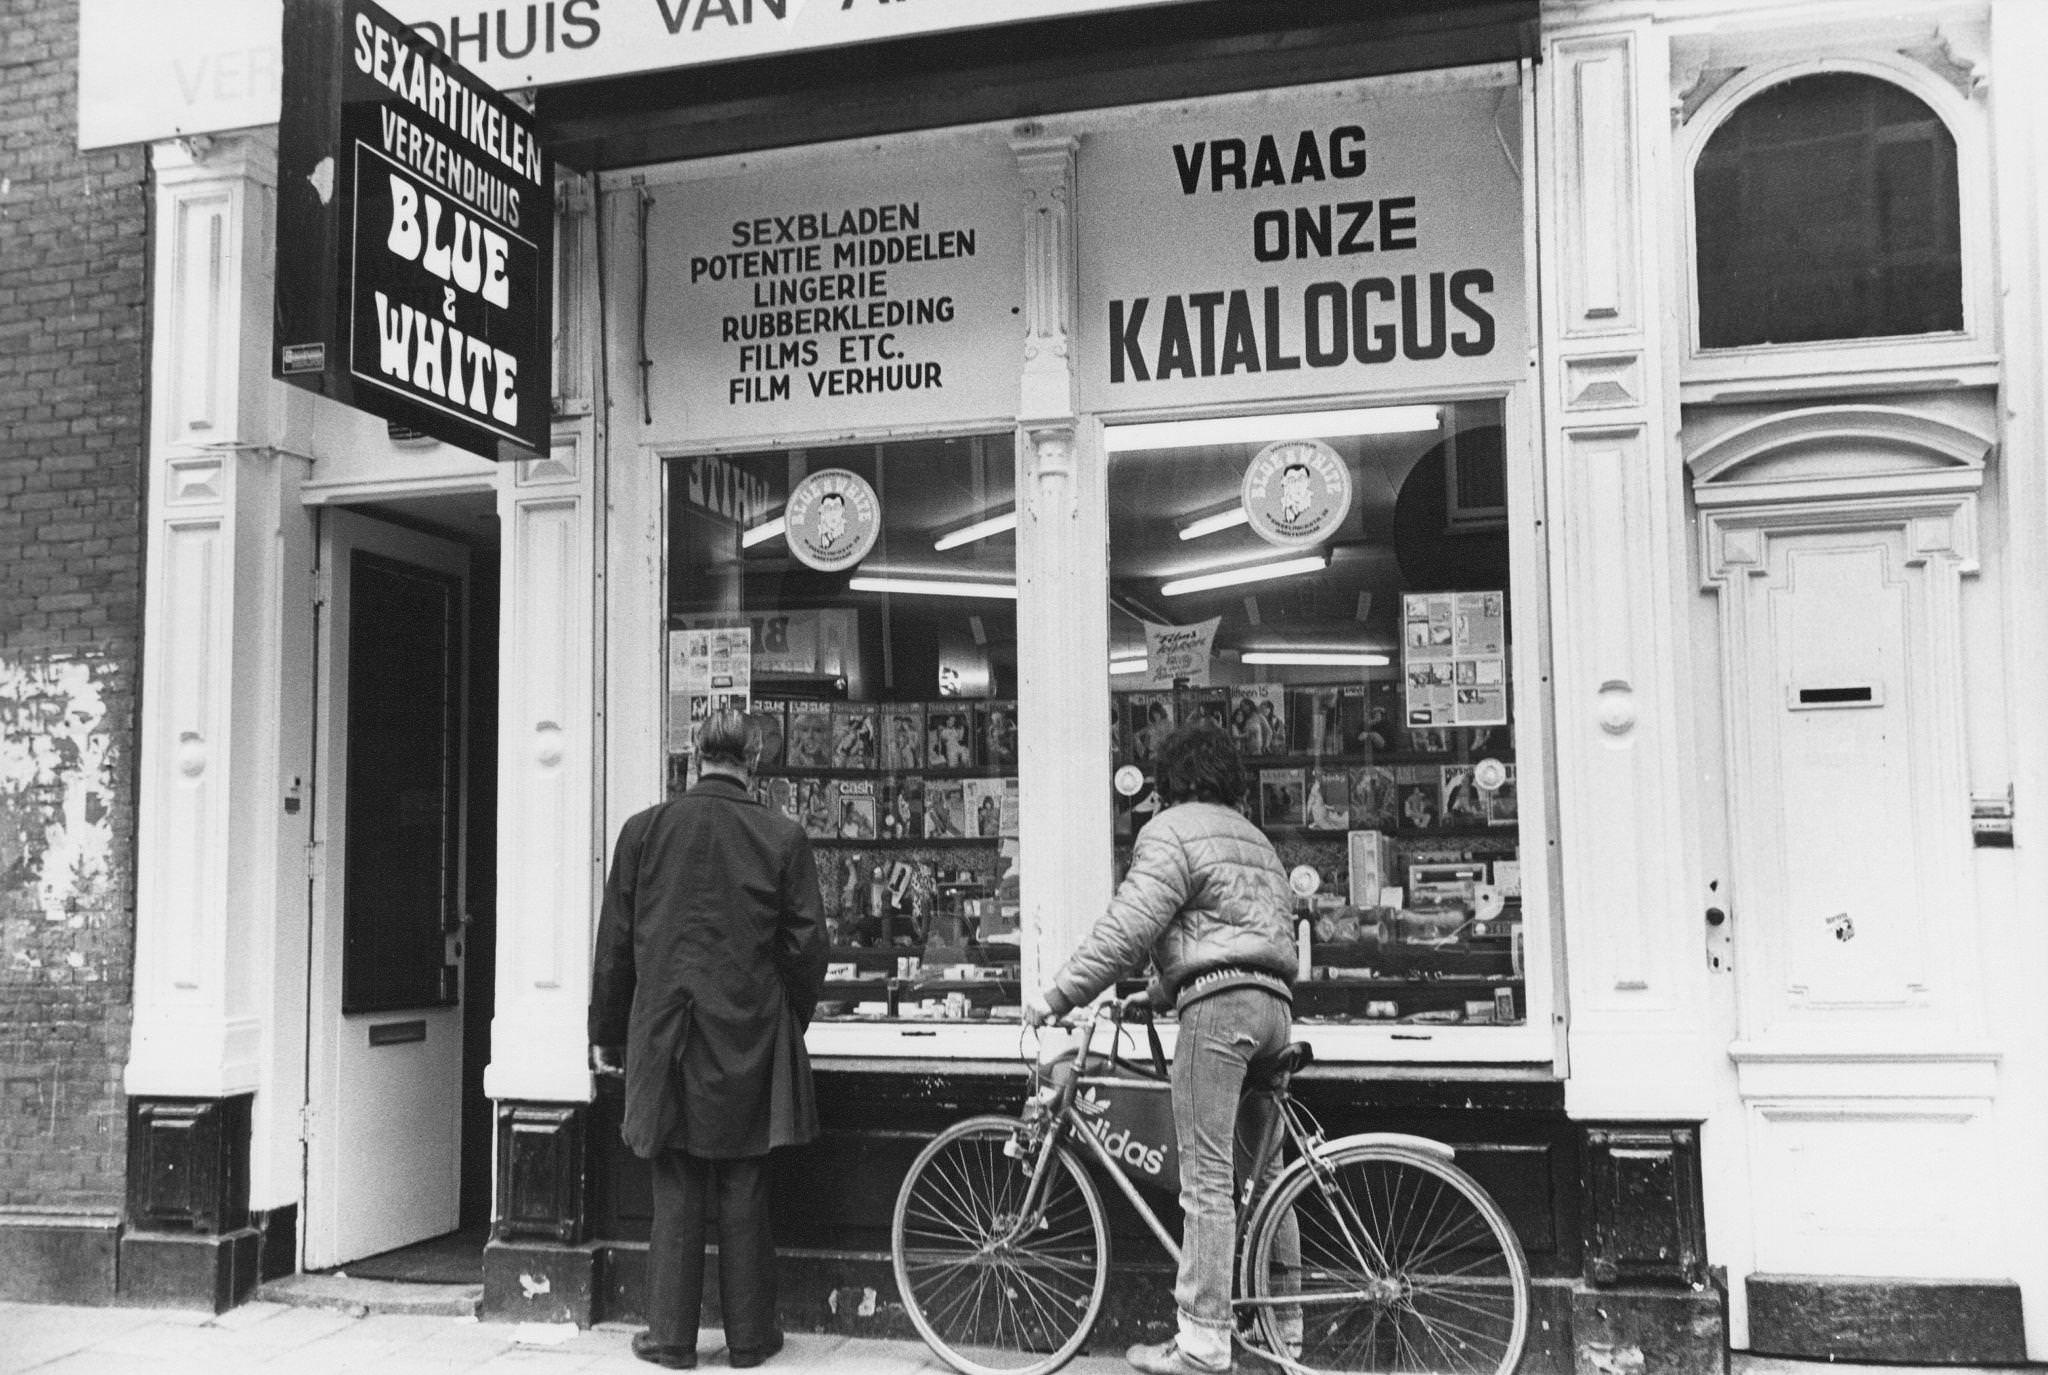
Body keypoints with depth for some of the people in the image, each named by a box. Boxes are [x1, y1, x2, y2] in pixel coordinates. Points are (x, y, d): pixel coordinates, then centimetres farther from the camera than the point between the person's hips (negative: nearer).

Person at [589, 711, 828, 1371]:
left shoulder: (643, 829, -2)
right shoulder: (783, 838, -5)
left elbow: (614, 942, 3)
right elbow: (805, 945, -2)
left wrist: (608, 1034, 12)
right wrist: (788, 1025, 13)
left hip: (665, 1037, 1)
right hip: (750, 1039, 0)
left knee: (676, 1196, 9)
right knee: (744, 1197, 9)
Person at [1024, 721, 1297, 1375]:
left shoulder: (1172, 829, 0)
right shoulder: (1254, 837, 27)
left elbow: (1127, 929, -12)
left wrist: (1056, 995, -10)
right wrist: (1158, 990, 30)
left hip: (1218, 1002, -9)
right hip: (1275, 1002, 9)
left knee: (1206, 1177, -9)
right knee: (1264, 1170, 16)